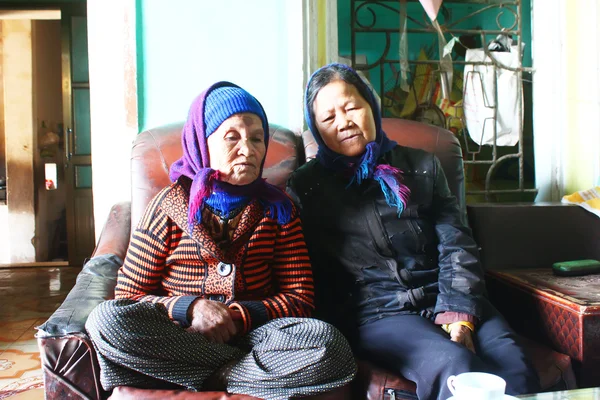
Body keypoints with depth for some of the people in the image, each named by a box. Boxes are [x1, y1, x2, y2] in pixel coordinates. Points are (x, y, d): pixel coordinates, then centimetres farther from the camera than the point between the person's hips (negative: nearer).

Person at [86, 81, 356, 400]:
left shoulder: (278, 209, 7)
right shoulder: (168, 206, 3)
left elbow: (300, 298, 3)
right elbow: (128, 297, 2)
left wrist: (236, 316, -14)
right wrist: (189, 308, -17)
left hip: (249, 335, 0)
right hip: (179, 336, 1)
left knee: (328, 344, -28)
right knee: (106, 318, -30)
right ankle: (261, 367, -19)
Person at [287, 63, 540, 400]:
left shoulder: (423, 166, 16)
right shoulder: (306, 186, 10)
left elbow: (457, 244, 7)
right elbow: (313, 274, 4)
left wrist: (459, 315, -8)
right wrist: (339, 332, -11)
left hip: (447, 302, 3)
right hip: (377, 312, -2)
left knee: (517, 371, -25)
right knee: (453, 367, -32)